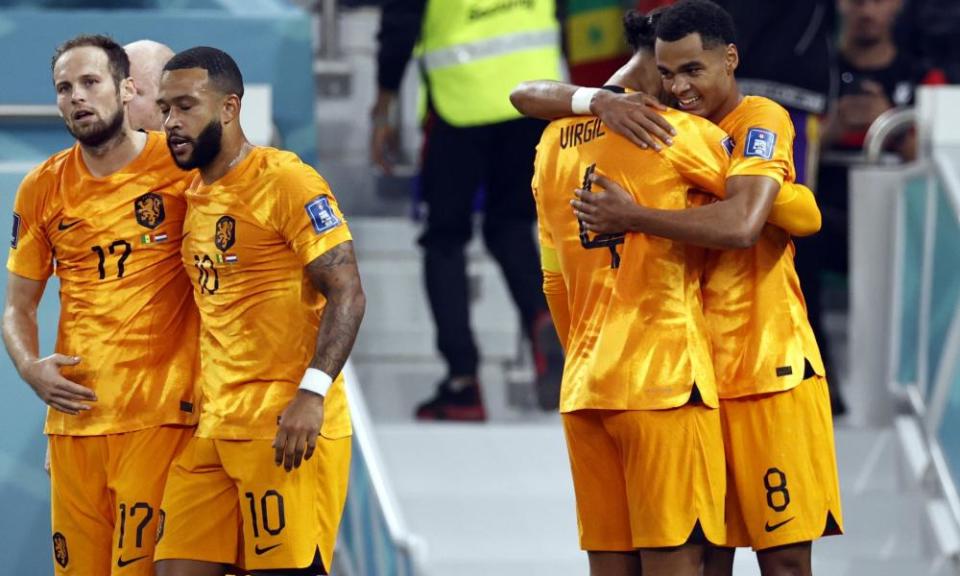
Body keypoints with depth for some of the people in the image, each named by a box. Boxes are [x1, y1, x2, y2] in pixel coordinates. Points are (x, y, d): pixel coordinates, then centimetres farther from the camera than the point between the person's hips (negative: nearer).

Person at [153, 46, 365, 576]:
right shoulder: (196, 197, 17)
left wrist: (312, 393, -24)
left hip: (285, 426, -8)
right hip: (212, 427, 8)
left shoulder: (286, 182, -9)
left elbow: (346, 294, -14)